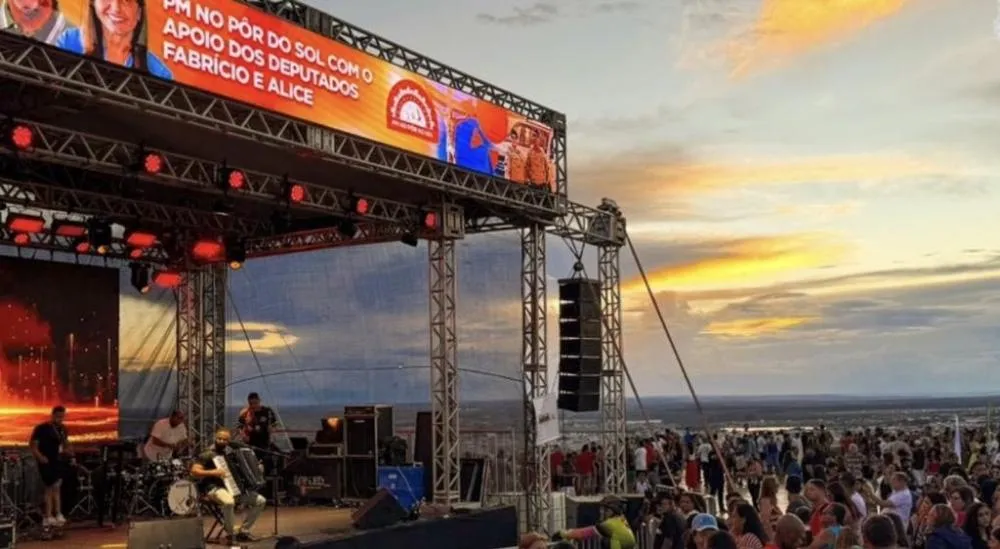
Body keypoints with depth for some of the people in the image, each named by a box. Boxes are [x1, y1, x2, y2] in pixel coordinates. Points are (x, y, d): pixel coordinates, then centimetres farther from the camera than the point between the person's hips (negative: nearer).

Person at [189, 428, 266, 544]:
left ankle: (243, 531, 6)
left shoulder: (231, 452, 14)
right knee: (229, 502, -40)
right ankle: (231, 533, -16)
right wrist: (213, 472, -27)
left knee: (261, 501, -4)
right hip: (215, 488, -7)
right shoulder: (208, 454, -8)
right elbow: (194, 471, -18)